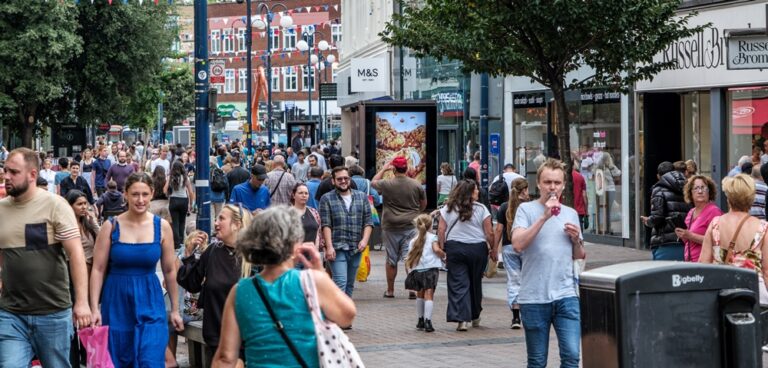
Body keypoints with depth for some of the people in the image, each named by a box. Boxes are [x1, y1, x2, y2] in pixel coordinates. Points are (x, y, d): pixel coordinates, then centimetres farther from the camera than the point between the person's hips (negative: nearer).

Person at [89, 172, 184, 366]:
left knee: (150, 362, -10)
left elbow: (170, 271, 6)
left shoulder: (162, 227, -1)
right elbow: (98, 270, -4)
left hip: (149, 303, 0)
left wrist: (175, 309, 9)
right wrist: (95, 308, -9)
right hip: (116, 302, 0)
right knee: (116, 362, 9)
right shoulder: (111, 226, -5)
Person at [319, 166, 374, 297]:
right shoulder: (327, 199, 2)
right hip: (337, 249, -4)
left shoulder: (361, 197, 12)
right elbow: (326, 225, -5)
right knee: (340, 283, -15)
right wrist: (329, 247, -15)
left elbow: (368, 222, 9)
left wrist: (365, 240, -7)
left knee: (350, 285, 10)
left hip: (356, 249, 4)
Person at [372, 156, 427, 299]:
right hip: (410, 226, 0)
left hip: (390, 227, 0)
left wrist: (384, 169, 18)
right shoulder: (416, 185, -3)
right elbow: (424, 204, 10)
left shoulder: (387, 184, -9)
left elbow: (373, 182, 13)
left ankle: (390, 290, 19)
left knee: (391, 260, 9)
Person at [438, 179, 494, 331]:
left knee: (458, 284, -1)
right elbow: (489, 233, -4)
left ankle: (461, 318, -12)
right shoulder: (481, 209, -4)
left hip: (454, 249, 0)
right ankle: (475, 316, 29)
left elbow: (441, 230, 0)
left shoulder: (447, 209, 2)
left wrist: (442, 248, 6)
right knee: (475, 283, 15)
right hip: (478, 249, 0)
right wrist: (493, 249, 8)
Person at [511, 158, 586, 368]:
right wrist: (544, 217, -19)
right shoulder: (526, 209, 0)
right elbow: (517, 244, -16)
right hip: (534, 298, -3)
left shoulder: (571, 214, 13)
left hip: (566, 296, 3)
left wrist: (576, 239, 0)